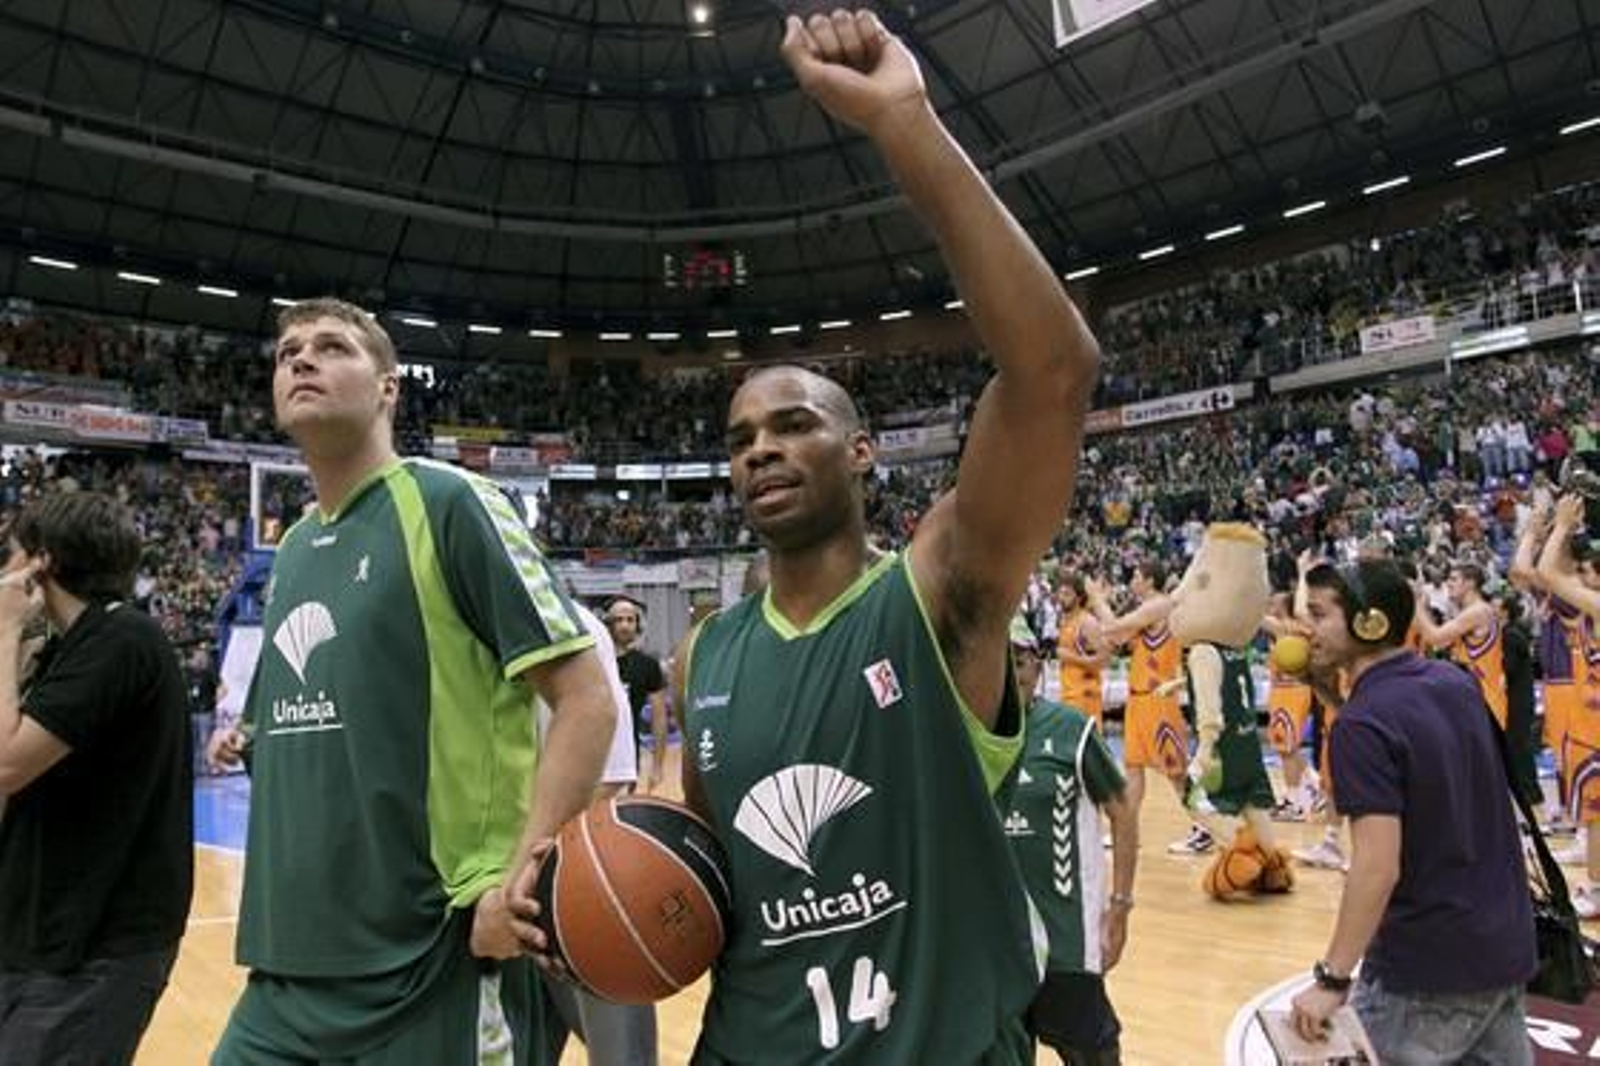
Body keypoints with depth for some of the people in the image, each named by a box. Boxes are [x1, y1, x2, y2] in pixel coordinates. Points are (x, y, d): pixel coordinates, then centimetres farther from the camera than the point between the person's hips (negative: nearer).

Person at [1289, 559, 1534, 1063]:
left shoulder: (1362, 724, -21)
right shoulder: (1454, 682, 2)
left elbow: (1378, 866, -26)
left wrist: (1332, 978, -22)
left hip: (1424, 965, -8)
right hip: (1505, 946, 8)